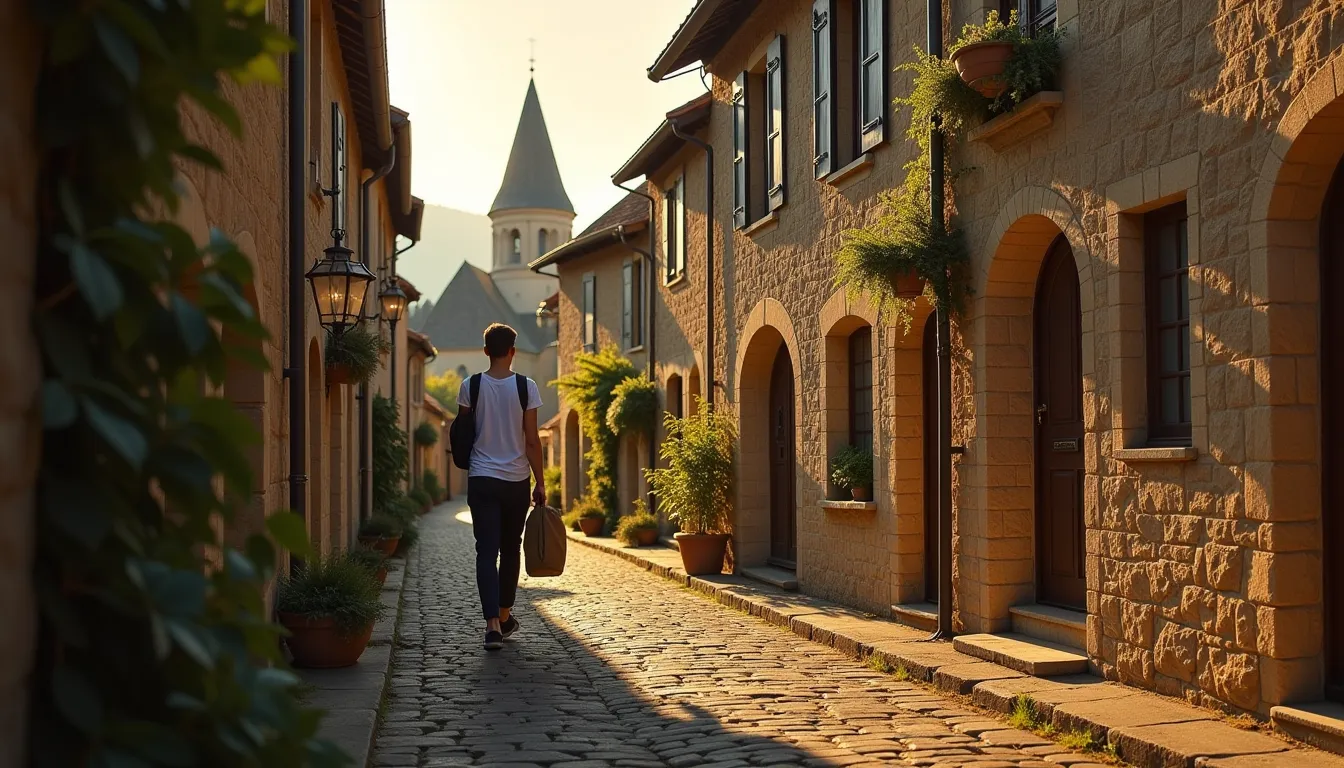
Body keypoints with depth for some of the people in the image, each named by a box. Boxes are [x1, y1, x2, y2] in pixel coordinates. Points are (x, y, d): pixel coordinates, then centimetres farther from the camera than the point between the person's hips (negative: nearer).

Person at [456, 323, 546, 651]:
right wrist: (540, 483, 1)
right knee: (511, 550, 16)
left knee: (486, 552, -2)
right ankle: (504, 616, 29)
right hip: (516, 479, 0)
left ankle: (492, 624, -15)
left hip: (481, 479, 0)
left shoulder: (471, 386, -3)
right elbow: (532, 441, -6)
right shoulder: (526, 387, -6)